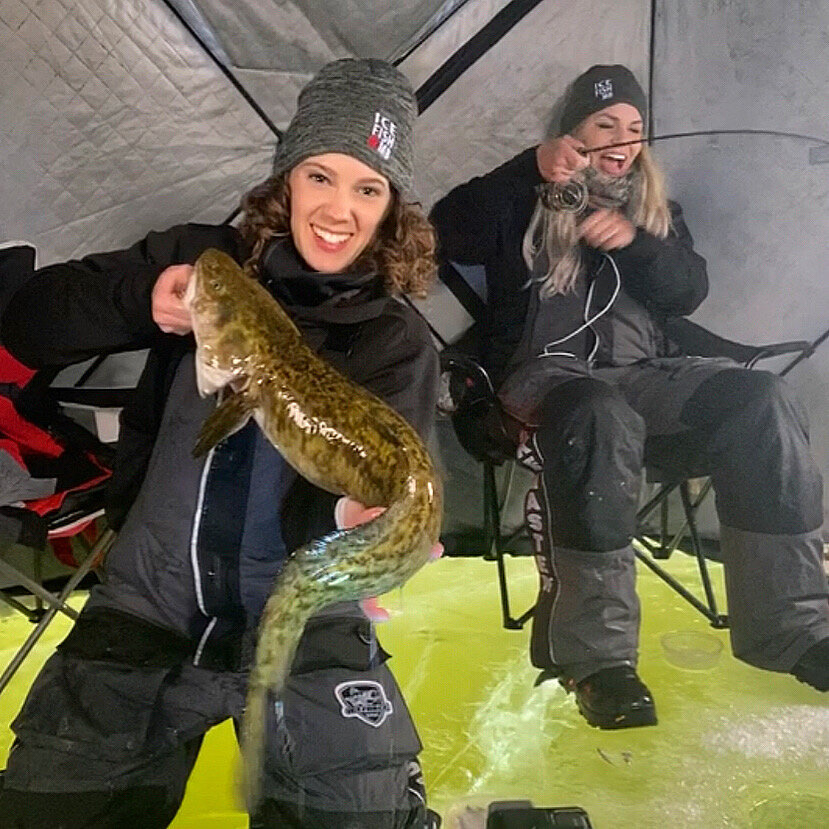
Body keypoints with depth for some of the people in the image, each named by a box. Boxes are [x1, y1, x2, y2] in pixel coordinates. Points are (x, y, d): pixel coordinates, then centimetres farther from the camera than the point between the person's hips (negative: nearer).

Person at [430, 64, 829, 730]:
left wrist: (634, 241, -7)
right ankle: (597, 653, -33)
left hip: (640, 375, 4)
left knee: (761, 400, -24)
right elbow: (450, 236, -6)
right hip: (544, 371, -4)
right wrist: (532, 170, -15)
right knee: (599, 416, -40)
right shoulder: (527, 201, 13)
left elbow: (690, 292, 11)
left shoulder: (655, 207, 26)